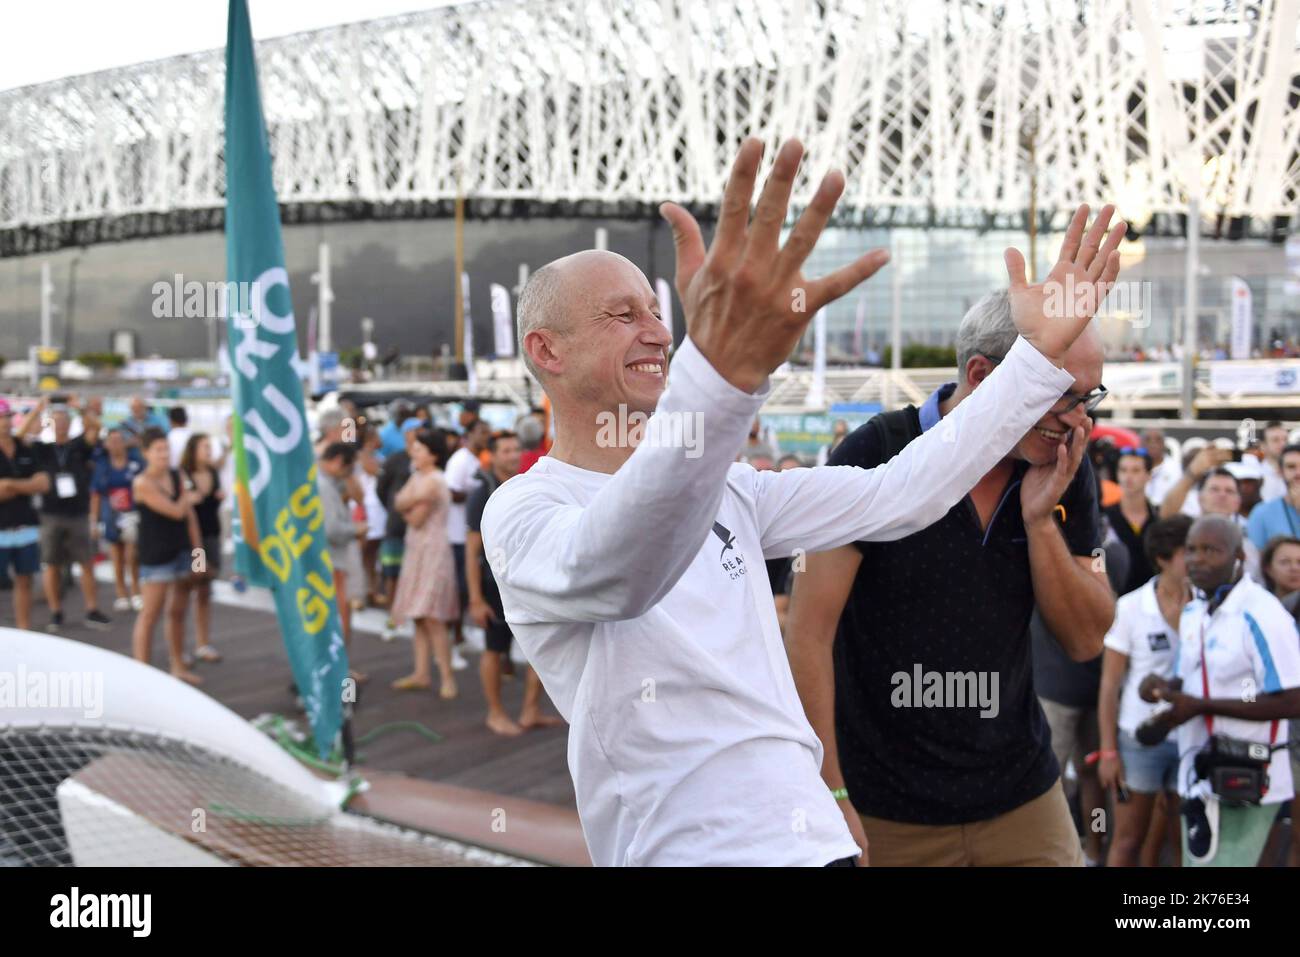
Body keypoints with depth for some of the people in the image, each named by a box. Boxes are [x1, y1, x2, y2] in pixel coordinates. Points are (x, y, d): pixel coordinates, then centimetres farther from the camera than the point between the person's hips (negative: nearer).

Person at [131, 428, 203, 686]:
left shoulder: (176, 475, 7)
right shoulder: (142, 483, -14)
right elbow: (175, 511, -18)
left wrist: (197, 549, 7)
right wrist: (189, 498, 3)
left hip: (183, 551, 7)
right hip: (156, 556, -7)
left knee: (178, 612, 13)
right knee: (150, 614, -6)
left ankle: (178, 667, 23)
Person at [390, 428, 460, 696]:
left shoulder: (433, 482, -15)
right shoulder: (418, 477, 14)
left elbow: (416, 520, -13)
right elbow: (398, 502, 4)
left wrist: (406, 504, 3)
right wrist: (412, 501, -15)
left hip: (433, 553, -9)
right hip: (416, 552, 9)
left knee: (431, 619, -12)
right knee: (419, 617, 10)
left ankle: (448, 679, -9)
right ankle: (422, 674, 15)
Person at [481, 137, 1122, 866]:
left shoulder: (727, 486, 11)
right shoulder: (524, 510, -11)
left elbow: (897, 495, 7)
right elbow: (610, 573, -34)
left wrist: (1042, 351, 1)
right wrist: (723, 368, -50)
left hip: (815, 834, 6)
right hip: (689, 846, -6)